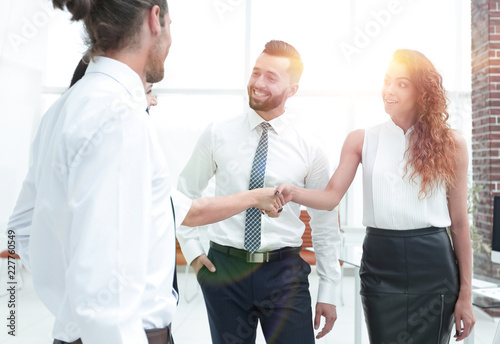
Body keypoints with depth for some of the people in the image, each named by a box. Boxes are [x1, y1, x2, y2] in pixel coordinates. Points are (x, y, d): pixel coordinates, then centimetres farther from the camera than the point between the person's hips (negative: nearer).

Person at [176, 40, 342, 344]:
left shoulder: (309, 149, -3)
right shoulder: (218, 135, -1)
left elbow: (326, 224, 3)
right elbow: (186, 192, 11)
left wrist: (328, 292, 5)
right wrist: (192, 249, 4)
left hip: (284, 272, 0)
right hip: (224, 268, 1)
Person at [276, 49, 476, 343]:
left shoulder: (451, 143, 1)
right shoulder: (362, 140, 2)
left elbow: (459, 222, 2)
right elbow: (332, 196, -7)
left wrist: (465, 294, 3)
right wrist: (292, 192, -28)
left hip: (433, 266, 0)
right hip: (380, 265, 0)